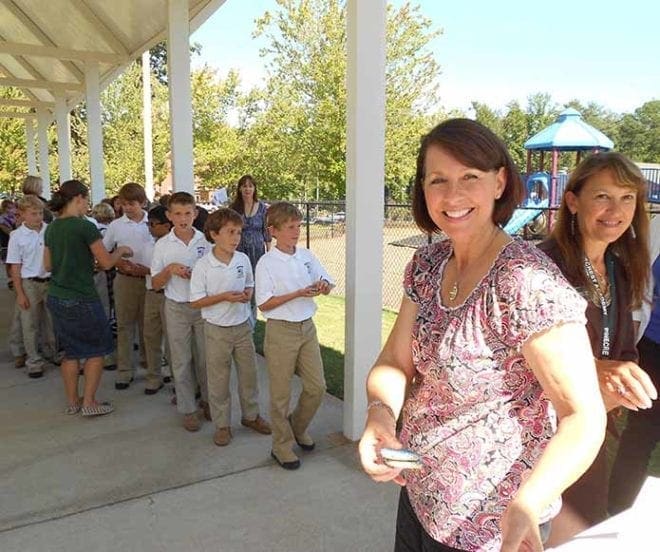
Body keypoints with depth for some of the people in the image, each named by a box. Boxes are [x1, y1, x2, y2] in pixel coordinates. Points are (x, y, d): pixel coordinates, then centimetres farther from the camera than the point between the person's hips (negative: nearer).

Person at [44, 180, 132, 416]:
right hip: (82, 299, -7)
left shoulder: (51, 228, 6)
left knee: (71, 351, 17)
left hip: (56, 298, 7)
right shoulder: (85, 227, -16)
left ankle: (72, 401, 25)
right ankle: (89, 403, 12)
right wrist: (121, 250, 7)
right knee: (96, 350, 9)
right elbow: (107, 263, -11)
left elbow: (48, 265, 15)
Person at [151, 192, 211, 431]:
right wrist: (170, 270, -17)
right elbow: (155, 284, 2)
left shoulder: (206, 241, -3)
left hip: (204, 305, 0)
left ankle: (208, 400, 30)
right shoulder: (163, 245, -3)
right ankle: (188, 409, 20)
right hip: (176, 308, 0)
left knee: (205, 358, 11)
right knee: (181, 361, 8)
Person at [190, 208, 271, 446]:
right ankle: (222, 424, 25)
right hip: (216, 330, -4)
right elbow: (195, 302, -12)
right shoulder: (203, 266, -15)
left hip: (242, 326, 4)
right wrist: (225, 296, -23)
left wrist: (247, 294, -10)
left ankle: (251, 415, 35)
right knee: (218, 380, 8)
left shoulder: (243, 259, -3)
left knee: (249, 373, 15)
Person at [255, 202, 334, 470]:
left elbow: (327, 284, 9)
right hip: (281, 330, -5)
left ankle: (298, 427, 36)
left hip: (307, 327, 5)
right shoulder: (266, 263, -12)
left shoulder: (307, 256, 2)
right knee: (281, 393, 7)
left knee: (316, 387, 10)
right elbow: (264, 304, -14)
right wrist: (298, 294, -23)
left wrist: (323, 286, -16)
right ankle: (282, 445, 24)